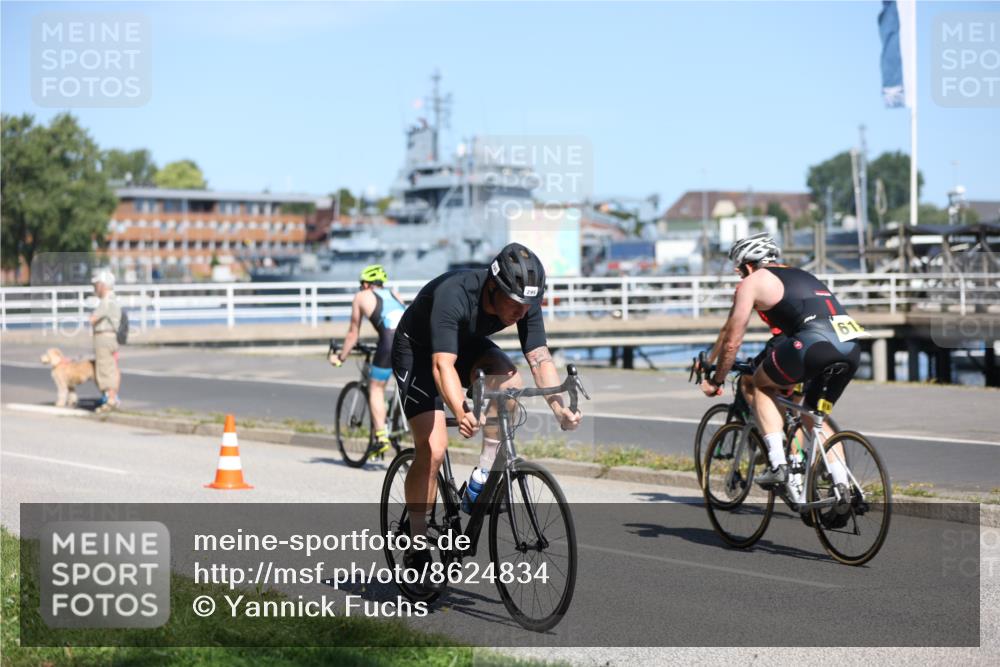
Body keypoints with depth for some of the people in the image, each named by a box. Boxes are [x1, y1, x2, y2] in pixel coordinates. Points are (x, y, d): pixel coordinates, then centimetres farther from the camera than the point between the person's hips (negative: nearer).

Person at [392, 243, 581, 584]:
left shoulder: (524, 301, -22)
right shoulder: (453, 295, -38)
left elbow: (540, 358, -25)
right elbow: (443, 365, -46)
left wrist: (559, 407, -41)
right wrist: (461, 413, -62)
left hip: (467, 344, 5)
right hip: (418, 351, -5)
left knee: (510, 380, -27)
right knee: (432, 450, -17)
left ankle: (484, 475, -12)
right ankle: (417, 547, -1)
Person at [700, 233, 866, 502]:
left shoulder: (752, 282, 14)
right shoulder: (801, 276, 35)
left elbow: (732, 339, 14)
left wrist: (715, 380, 27)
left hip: (815, 344, -7)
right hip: (851, 349, 7)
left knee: (757, 384, 17)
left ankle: (778, 464, 5)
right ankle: (843, 488, 16)